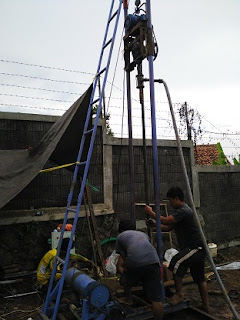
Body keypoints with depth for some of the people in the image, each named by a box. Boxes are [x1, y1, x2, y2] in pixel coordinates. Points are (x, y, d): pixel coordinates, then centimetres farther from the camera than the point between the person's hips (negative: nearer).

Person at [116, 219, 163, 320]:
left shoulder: (120, 236, 24)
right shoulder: (143, 234, 35)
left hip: (135, 263, -2)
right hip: (153, 261, 3)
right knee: (156, 298, 8)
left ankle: (128, 299, 50)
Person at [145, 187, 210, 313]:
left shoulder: (184, 210, -19)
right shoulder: (179, 211, 14)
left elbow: (165, 221, -26)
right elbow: (168, 227, 14)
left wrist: (151, 213, -15)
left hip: (196, 247, -11)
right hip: (197, 249, 11)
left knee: (176, 263, -24)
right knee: (199, 278, 16)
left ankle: (179, 294, -9)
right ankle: (206, 306, 28)